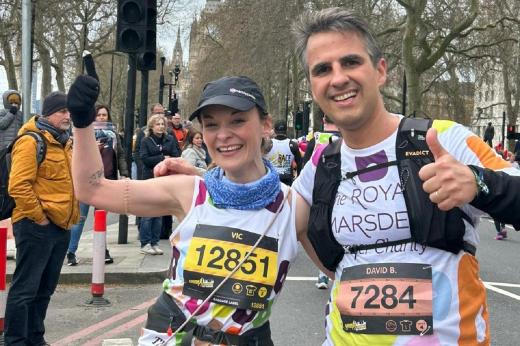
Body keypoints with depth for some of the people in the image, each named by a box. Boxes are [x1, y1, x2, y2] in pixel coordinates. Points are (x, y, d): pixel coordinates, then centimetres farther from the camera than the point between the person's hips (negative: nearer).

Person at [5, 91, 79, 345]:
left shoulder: (65, 143, 15)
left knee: (45, 288, 16)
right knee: (25, 288, -2)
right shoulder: (31, 141, -13)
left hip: (61, 226, 9)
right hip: (37, 226, -9)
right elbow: (18, 185, -21)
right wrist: (38, 217, -17)